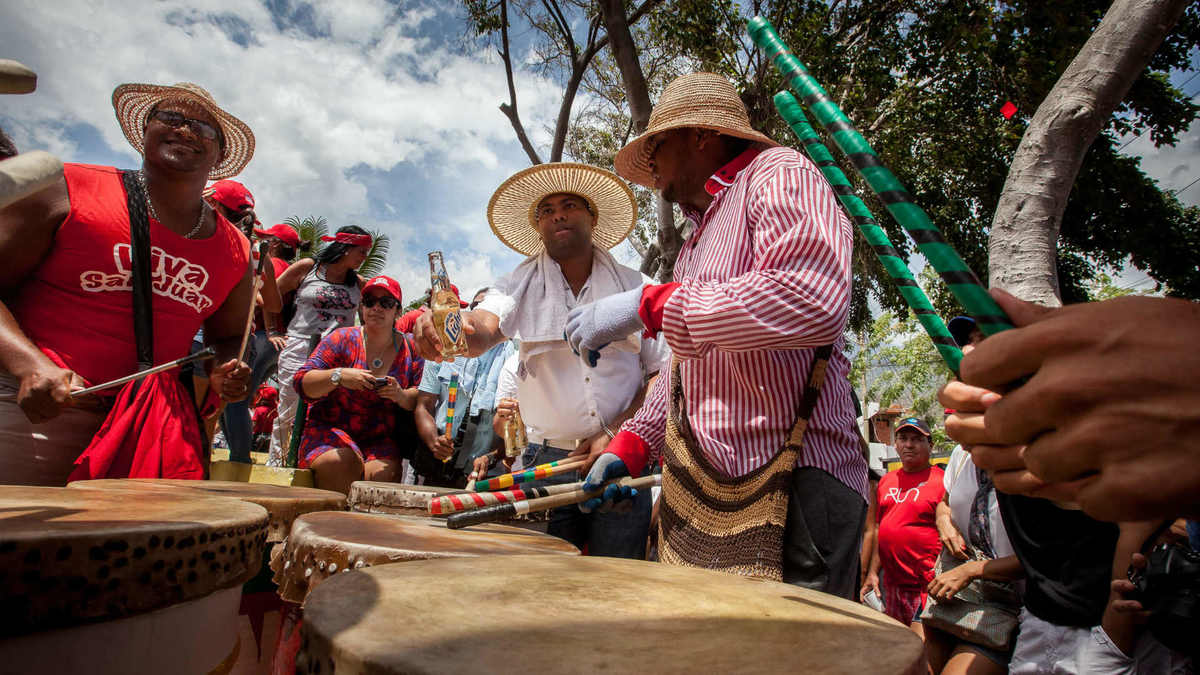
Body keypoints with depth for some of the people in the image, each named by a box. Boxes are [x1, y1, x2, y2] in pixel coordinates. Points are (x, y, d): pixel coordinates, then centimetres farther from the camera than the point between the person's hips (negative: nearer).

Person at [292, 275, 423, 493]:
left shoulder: (409, 349, 6)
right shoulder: (341, 339, 1)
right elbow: (301, 382, -4)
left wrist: (401, 396, -19)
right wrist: (338, 376, -22)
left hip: (382, 440, 1)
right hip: (330, 429, -1)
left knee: (382, 474, -28)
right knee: (343, 463, -31)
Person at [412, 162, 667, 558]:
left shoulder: (635, 287, 5)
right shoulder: (522, 285, 5)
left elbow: (663, 373, 4)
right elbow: (485, 328, -15)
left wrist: (618, 435, -8)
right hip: (546, 462, 0)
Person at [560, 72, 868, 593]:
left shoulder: (780, 175, -3)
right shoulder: (698, 237, 25)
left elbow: (815, 300, -24)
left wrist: (649, 305, -21)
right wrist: (632, 444, 14)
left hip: (794, 485, -8)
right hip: (705, 490, 8)